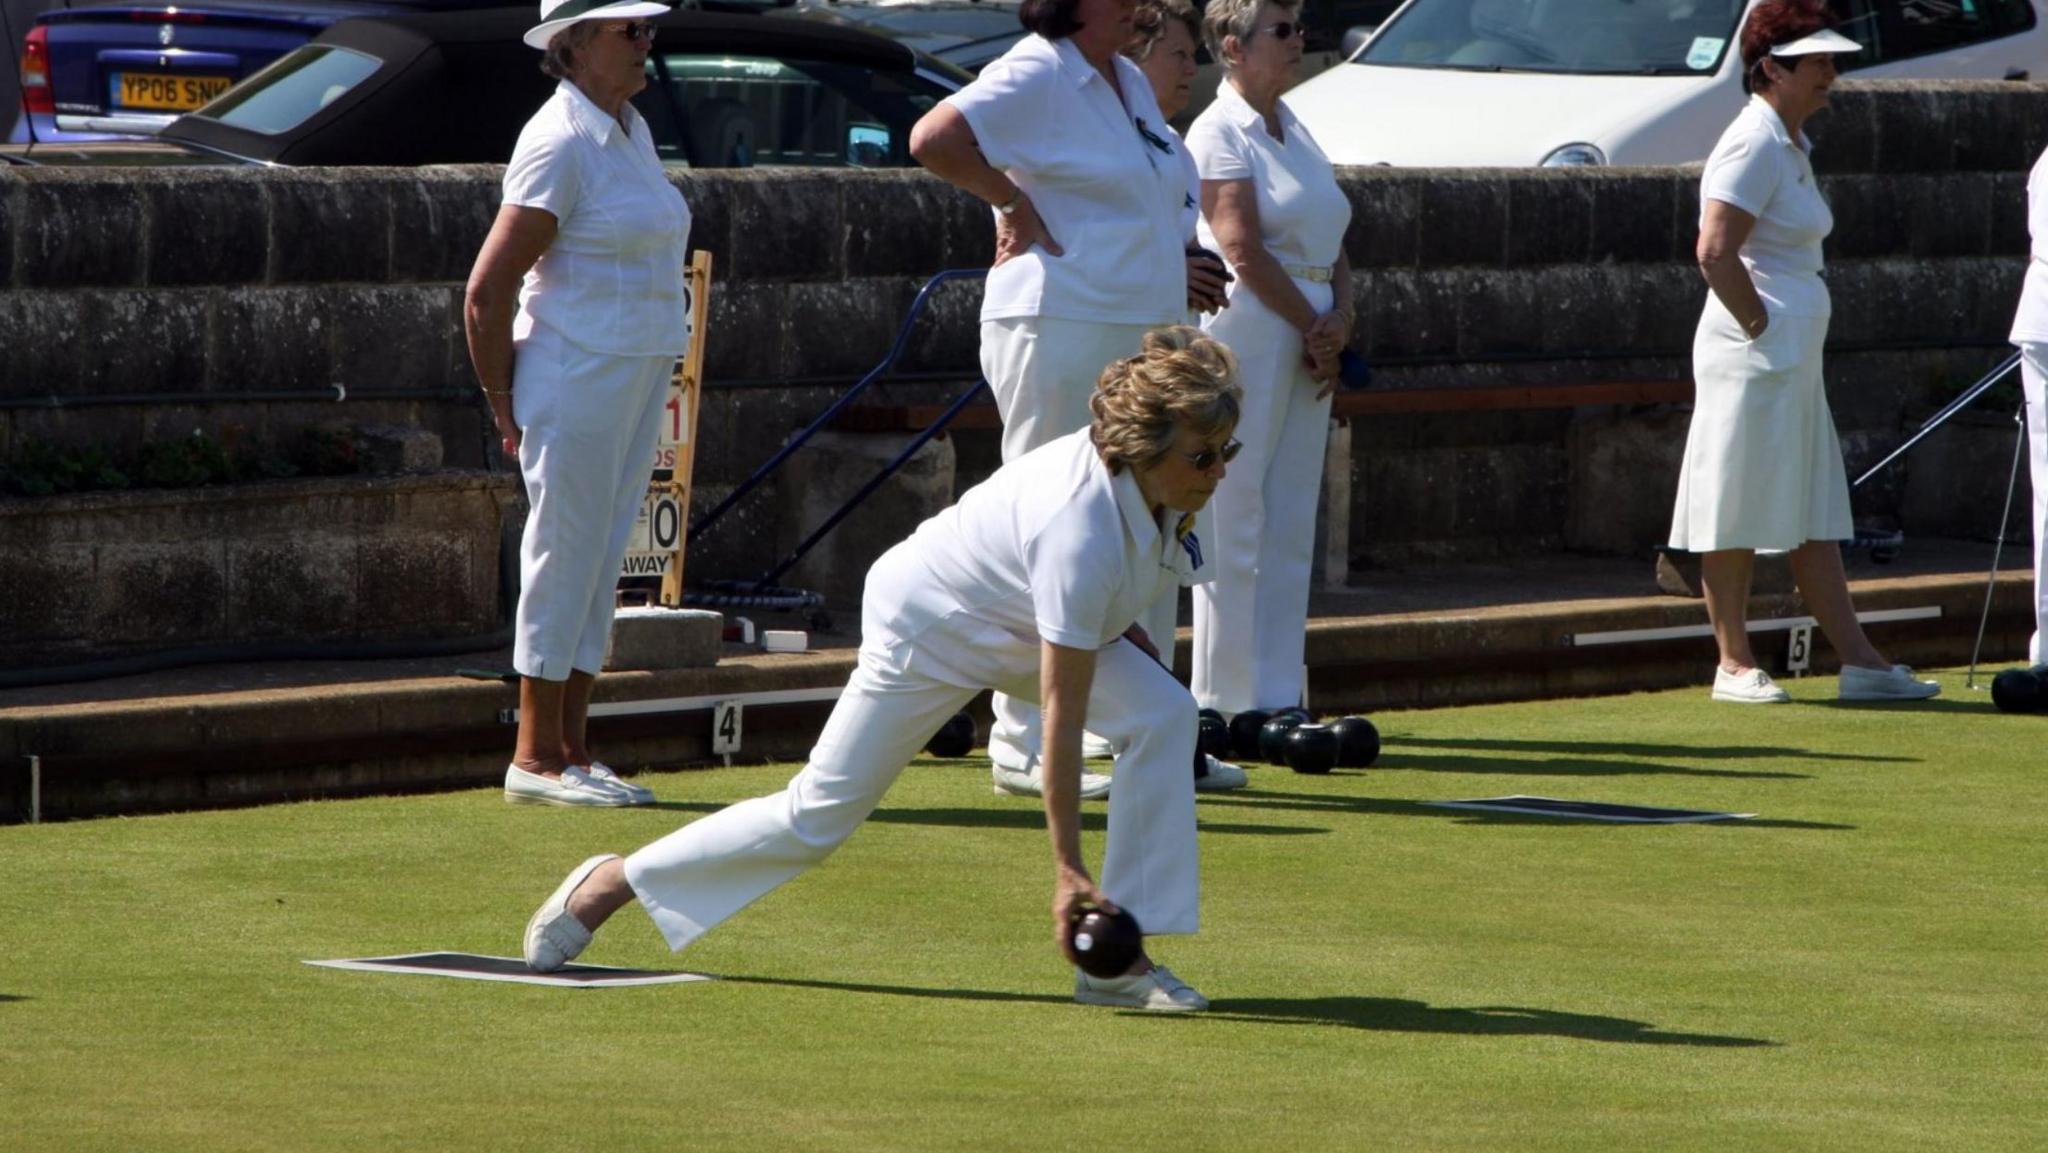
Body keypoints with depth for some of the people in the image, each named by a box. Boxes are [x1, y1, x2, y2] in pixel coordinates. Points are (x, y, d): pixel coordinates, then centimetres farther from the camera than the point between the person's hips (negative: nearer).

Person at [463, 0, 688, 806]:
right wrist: (505, 405, -8)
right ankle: (535, 758, 3)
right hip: (579, 382, -9)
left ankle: (571, 751, 16)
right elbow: (487, 291, -16)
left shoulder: (631, 131, 12)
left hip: (640, 376, 9)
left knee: (600, 563, 11)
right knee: (565, 561, -3)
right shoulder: (562, 143, -15)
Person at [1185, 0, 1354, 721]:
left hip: (1309, 334, 8)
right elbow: (1244, 248, -15)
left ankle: (1278, 700, 10)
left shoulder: (1294, 133, 17)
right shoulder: (1219, 133, -7)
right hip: (1249, 332, -8)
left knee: (1291, 531, 8)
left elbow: (1331, 246, 16)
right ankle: (1228, 707, -4)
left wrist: (1339, 319, -2)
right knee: (1237, 529, -6)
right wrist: (1313, 328, -11)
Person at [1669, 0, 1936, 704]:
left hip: (1793, 357, 10)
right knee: (1740, 512, -3)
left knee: (1815, 515, 9)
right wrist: (1760, 325, -16)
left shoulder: (1791, 146, 16)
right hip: (1755, 356, -10)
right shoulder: (1753, 146, -14)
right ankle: (1734, 665, 3)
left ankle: (1859, 662, 9)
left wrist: (1790, 338, 17)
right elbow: (1715, 252, -23)